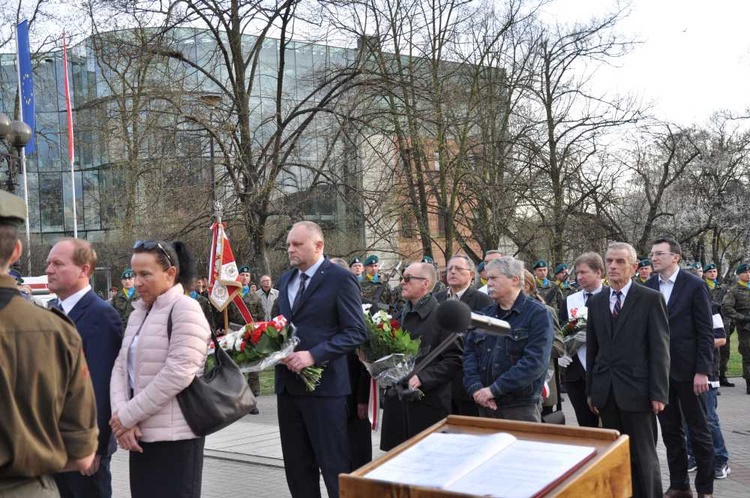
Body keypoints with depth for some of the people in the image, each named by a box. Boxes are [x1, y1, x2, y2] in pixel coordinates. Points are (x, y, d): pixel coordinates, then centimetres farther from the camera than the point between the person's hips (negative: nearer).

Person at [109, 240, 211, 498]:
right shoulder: (138, 313, 14)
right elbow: (121, 367, 8)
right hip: (141, 434, 7)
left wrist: (128, 415, -14)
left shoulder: (185, 309, -10)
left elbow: (178, 373, -19)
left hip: (174, 436, -7)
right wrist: (121, 416, -9)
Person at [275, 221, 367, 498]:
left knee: (334, 466, -1)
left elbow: (356, 332, -12)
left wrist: (313, 355, -20)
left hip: (324, 385, -7)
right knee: (296, 466, 13)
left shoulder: (340, 278, -8)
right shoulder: (286, 280, 15)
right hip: (288, 384, 7)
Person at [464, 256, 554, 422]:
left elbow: (535, 361, -16)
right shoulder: (484, 314, 13)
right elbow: (469, 351, 8)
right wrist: (475, 387, -10)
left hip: (522, 408, -5)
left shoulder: (538, 314, -6)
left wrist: (494, 389, -19)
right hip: (485, 406, 5)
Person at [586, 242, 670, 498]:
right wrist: (590, 390, 10)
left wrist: (658, 393, -11)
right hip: (605, 391, 5)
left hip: (636, 389, -4)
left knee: (643, 456, 2)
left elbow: (660, 349, -7)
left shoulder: (651, 299, -4)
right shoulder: (596, 301, 10)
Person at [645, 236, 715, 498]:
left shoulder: (694, 285, -7)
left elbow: (706, 332, -7)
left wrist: (703, 371, -12)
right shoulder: (648, 287, 4)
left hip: (687, 369, -4)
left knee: (699, 431, 7)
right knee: (670, 431, 12)